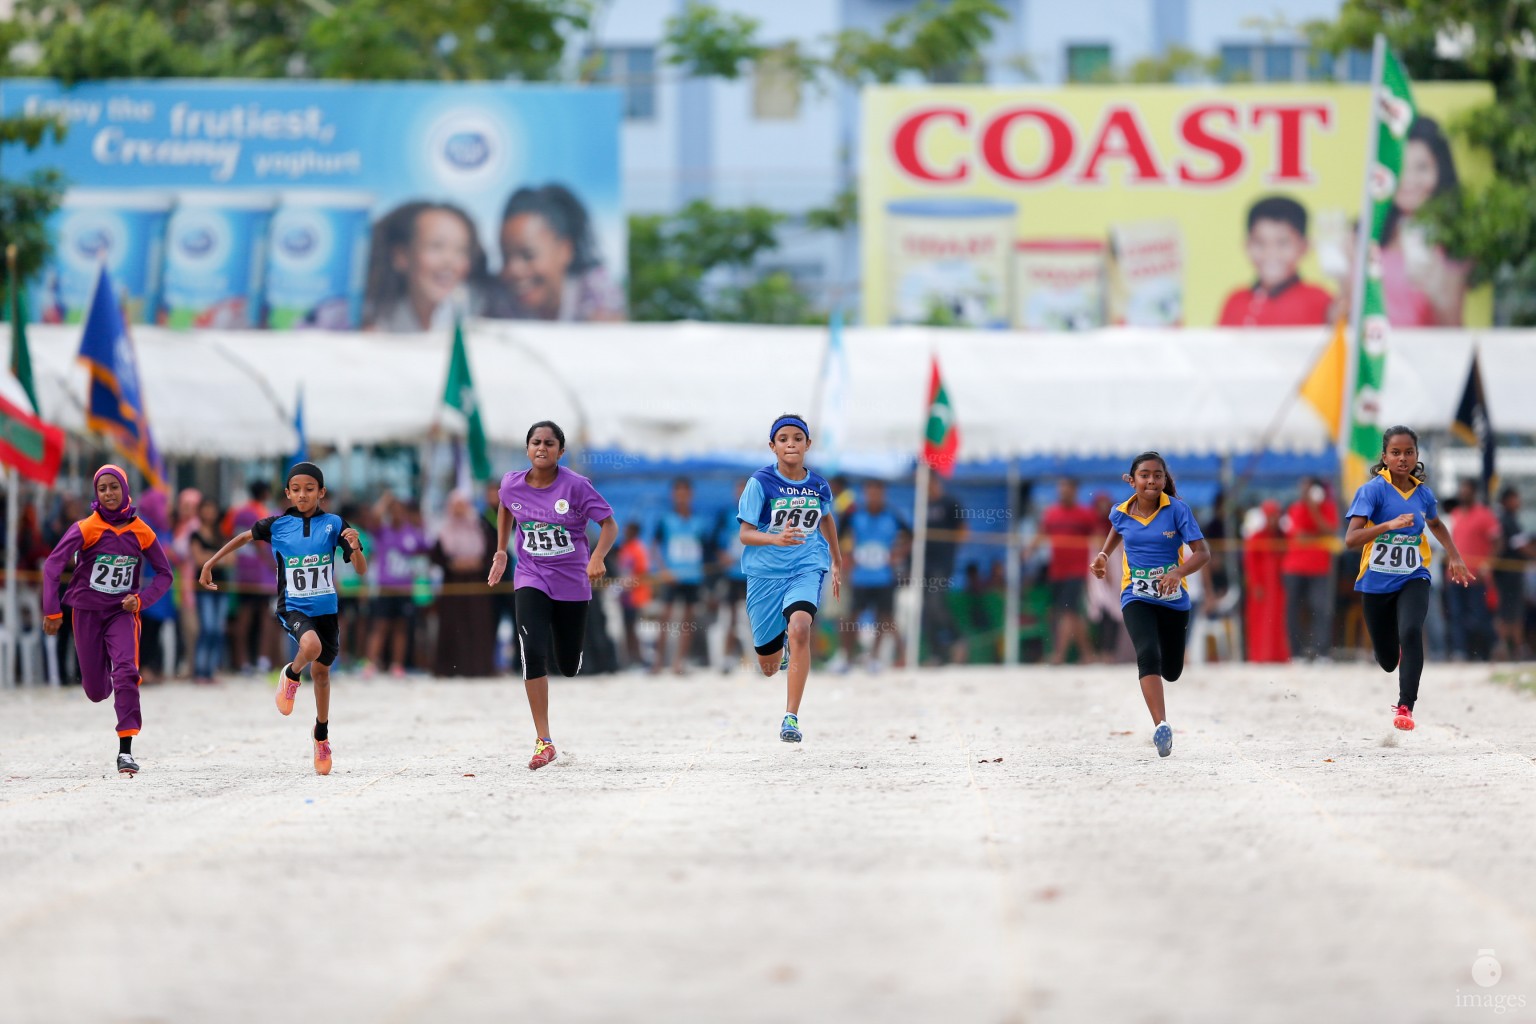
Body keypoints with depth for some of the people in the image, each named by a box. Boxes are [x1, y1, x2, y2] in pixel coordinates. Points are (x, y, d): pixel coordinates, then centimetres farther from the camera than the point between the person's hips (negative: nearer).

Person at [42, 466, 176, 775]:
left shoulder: (142, 532, -5)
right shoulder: (85, 529, -12)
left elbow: (164, 574, 4)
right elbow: (52, 566, -15)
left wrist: (141, 599, -12)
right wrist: (52, 611, -21)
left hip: (123, 612, 0)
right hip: (87, 612, 0)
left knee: (126, 671, -24)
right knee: (96, 691, 6)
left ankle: (125, 752, -24)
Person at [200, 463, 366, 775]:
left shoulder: (334, 524, -6)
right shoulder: (276, 525, -5)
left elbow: (361, 570, -7)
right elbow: (246, 537, 14)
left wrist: (355, 548, -28)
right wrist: (210, 563, 13)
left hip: (326, 608, 2)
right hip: (292, 607, -2)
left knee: (321, 670, 14)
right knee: (311, 645, -33)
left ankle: (322, 734, 37)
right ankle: (291, 675, 2)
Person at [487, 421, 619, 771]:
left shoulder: (576, 486, -14)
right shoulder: (512, 484, -5)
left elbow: (609, 524, -12)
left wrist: (597, 557, -30)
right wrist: (501, 552, 17)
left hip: (572, 584, -1)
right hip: (531, 580, 1)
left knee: (568, 666, 10)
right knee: (533, 652, -22)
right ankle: (543, 741, -19)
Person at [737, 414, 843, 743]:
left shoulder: (819, 487, 1)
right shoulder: (760, 483, -9)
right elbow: (745, 533, -11)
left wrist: (837, 561, 33)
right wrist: (776, 539, -30)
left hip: (806, 569, 0)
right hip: (765, 572, 0)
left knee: (799, 629, -31)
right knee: (768, 666, 10)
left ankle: (791, 718, -28)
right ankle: (782, 645, 52)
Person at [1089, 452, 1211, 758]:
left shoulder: (1177, 510, -12)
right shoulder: (1121, 513, -2)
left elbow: (1203, 552, -16)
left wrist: (1178, 572, -33)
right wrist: (1104, 555, 7)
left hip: (1173, 598, 0)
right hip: (1137, 598, 0)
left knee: (1171, 672, 13)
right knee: (1148, 655, -27)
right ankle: (1161, 727, -37)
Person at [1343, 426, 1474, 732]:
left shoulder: (1423, 493, 1)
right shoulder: (1372, 490, -13)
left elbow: (1436, 525, 26)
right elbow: (1351, 539, -23)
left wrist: (1454, 556, 16)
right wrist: (1389, 525, -36)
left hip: (1413, 579, 1)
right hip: (1376, 583, -1)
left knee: (1411, 632, -29)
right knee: (1388, 661, 8)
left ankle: (1405, 706, -24)